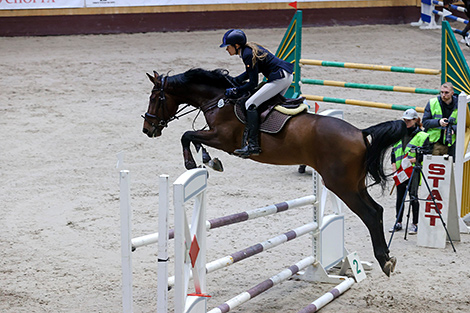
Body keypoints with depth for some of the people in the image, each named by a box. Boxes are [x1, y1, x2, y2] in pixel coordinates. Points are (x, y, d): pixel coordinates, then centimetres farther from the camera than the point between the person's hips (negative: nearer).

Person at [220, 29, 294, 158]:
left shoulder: (248, 55, -15)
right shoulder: (250, 48, 14)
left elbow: (253, 83, -14)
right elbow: (250, 73, 27)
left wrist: (235, 91, -8)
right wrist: (233, 82, 21)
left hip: (279, 78, -11)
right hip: (286, 76, 11)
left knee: (251, 104, -13)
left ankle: (252, 145, -19)